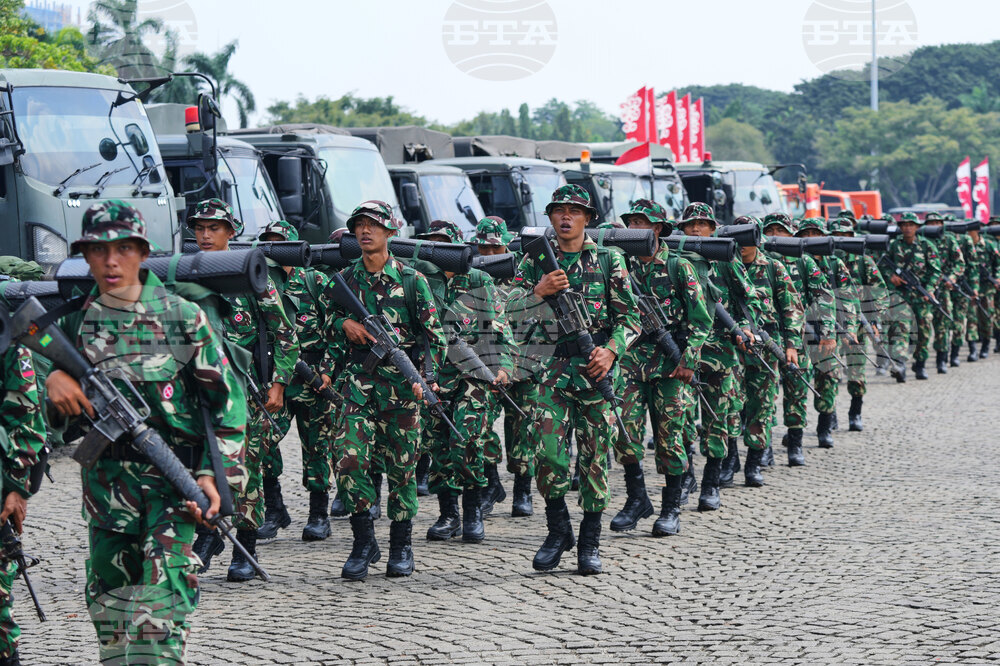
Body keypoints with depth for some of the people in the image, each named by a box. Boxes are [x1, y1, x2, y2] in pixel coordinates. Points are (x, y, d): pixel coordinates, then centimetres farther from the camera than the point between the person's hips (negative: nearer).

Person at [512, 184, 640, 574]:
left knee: (595, 456, 1)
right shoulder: (535, 261, 9)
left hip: (596, 369, 0)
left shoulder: (608, 261, 6)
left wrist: (611, 350, -12)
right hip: (552, 367, 1)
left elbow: (630, 316, 4)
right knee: (549, 451, -12)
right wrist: (540, 292, -13)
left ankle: (590, 542, 11)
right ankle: (557, 530, 7)